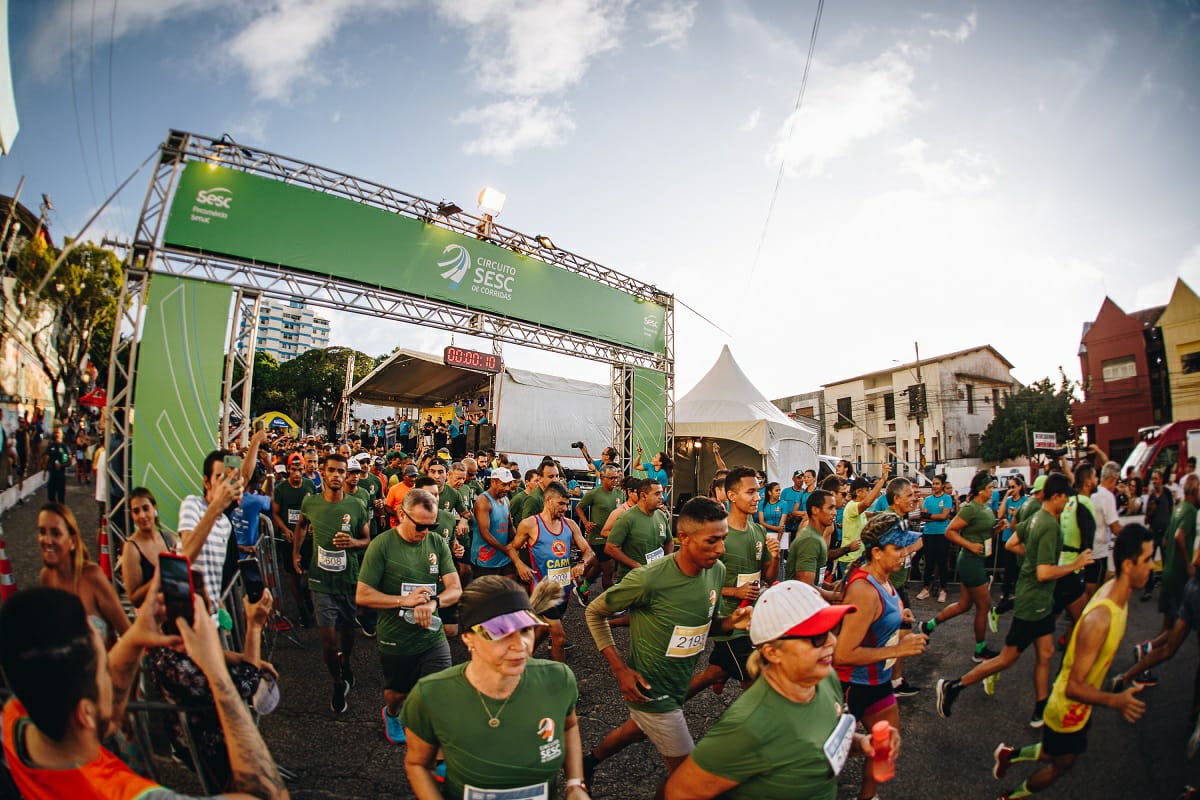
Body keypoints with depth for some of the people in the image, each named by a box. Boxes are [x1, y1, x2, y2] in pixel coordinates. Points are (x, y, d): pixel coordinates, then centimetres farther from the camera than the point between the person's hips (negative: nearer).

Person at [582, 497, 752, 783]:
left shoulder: (717, 570, -8)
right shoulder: (649, 579, -28)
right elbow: (594, 612, -14)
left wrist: (730, 622, -15)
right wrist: (620, 669, -19)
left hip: (680, 683, 7)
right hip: (651, 691, -7)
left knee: (637, 731, 30)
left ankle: (589, 761, 57)